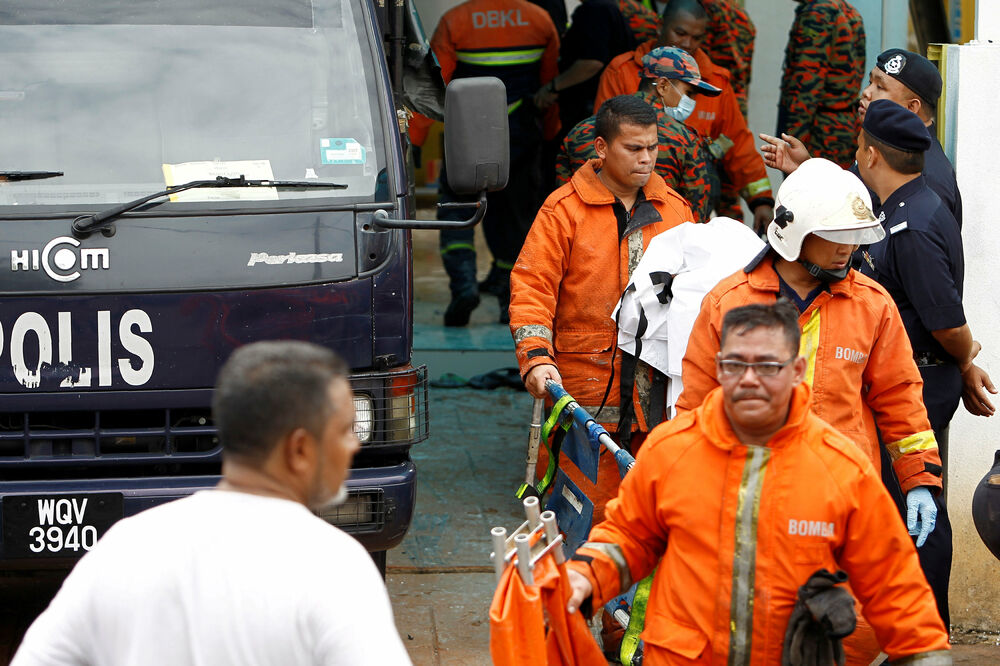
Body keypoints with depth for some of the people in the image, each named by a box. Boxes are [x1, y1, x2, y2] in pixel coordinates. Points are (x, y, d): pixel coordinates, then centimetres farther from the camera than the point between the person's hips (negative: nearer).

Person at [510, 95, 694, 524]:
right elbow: (531, 287, -4)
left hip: (657, 391, 4)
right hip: (584, 388, -4)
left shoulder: (675, 210, 13)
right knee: (586, 503, -5)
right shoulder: (564, 209, 0)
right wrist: (536, 358, -17)